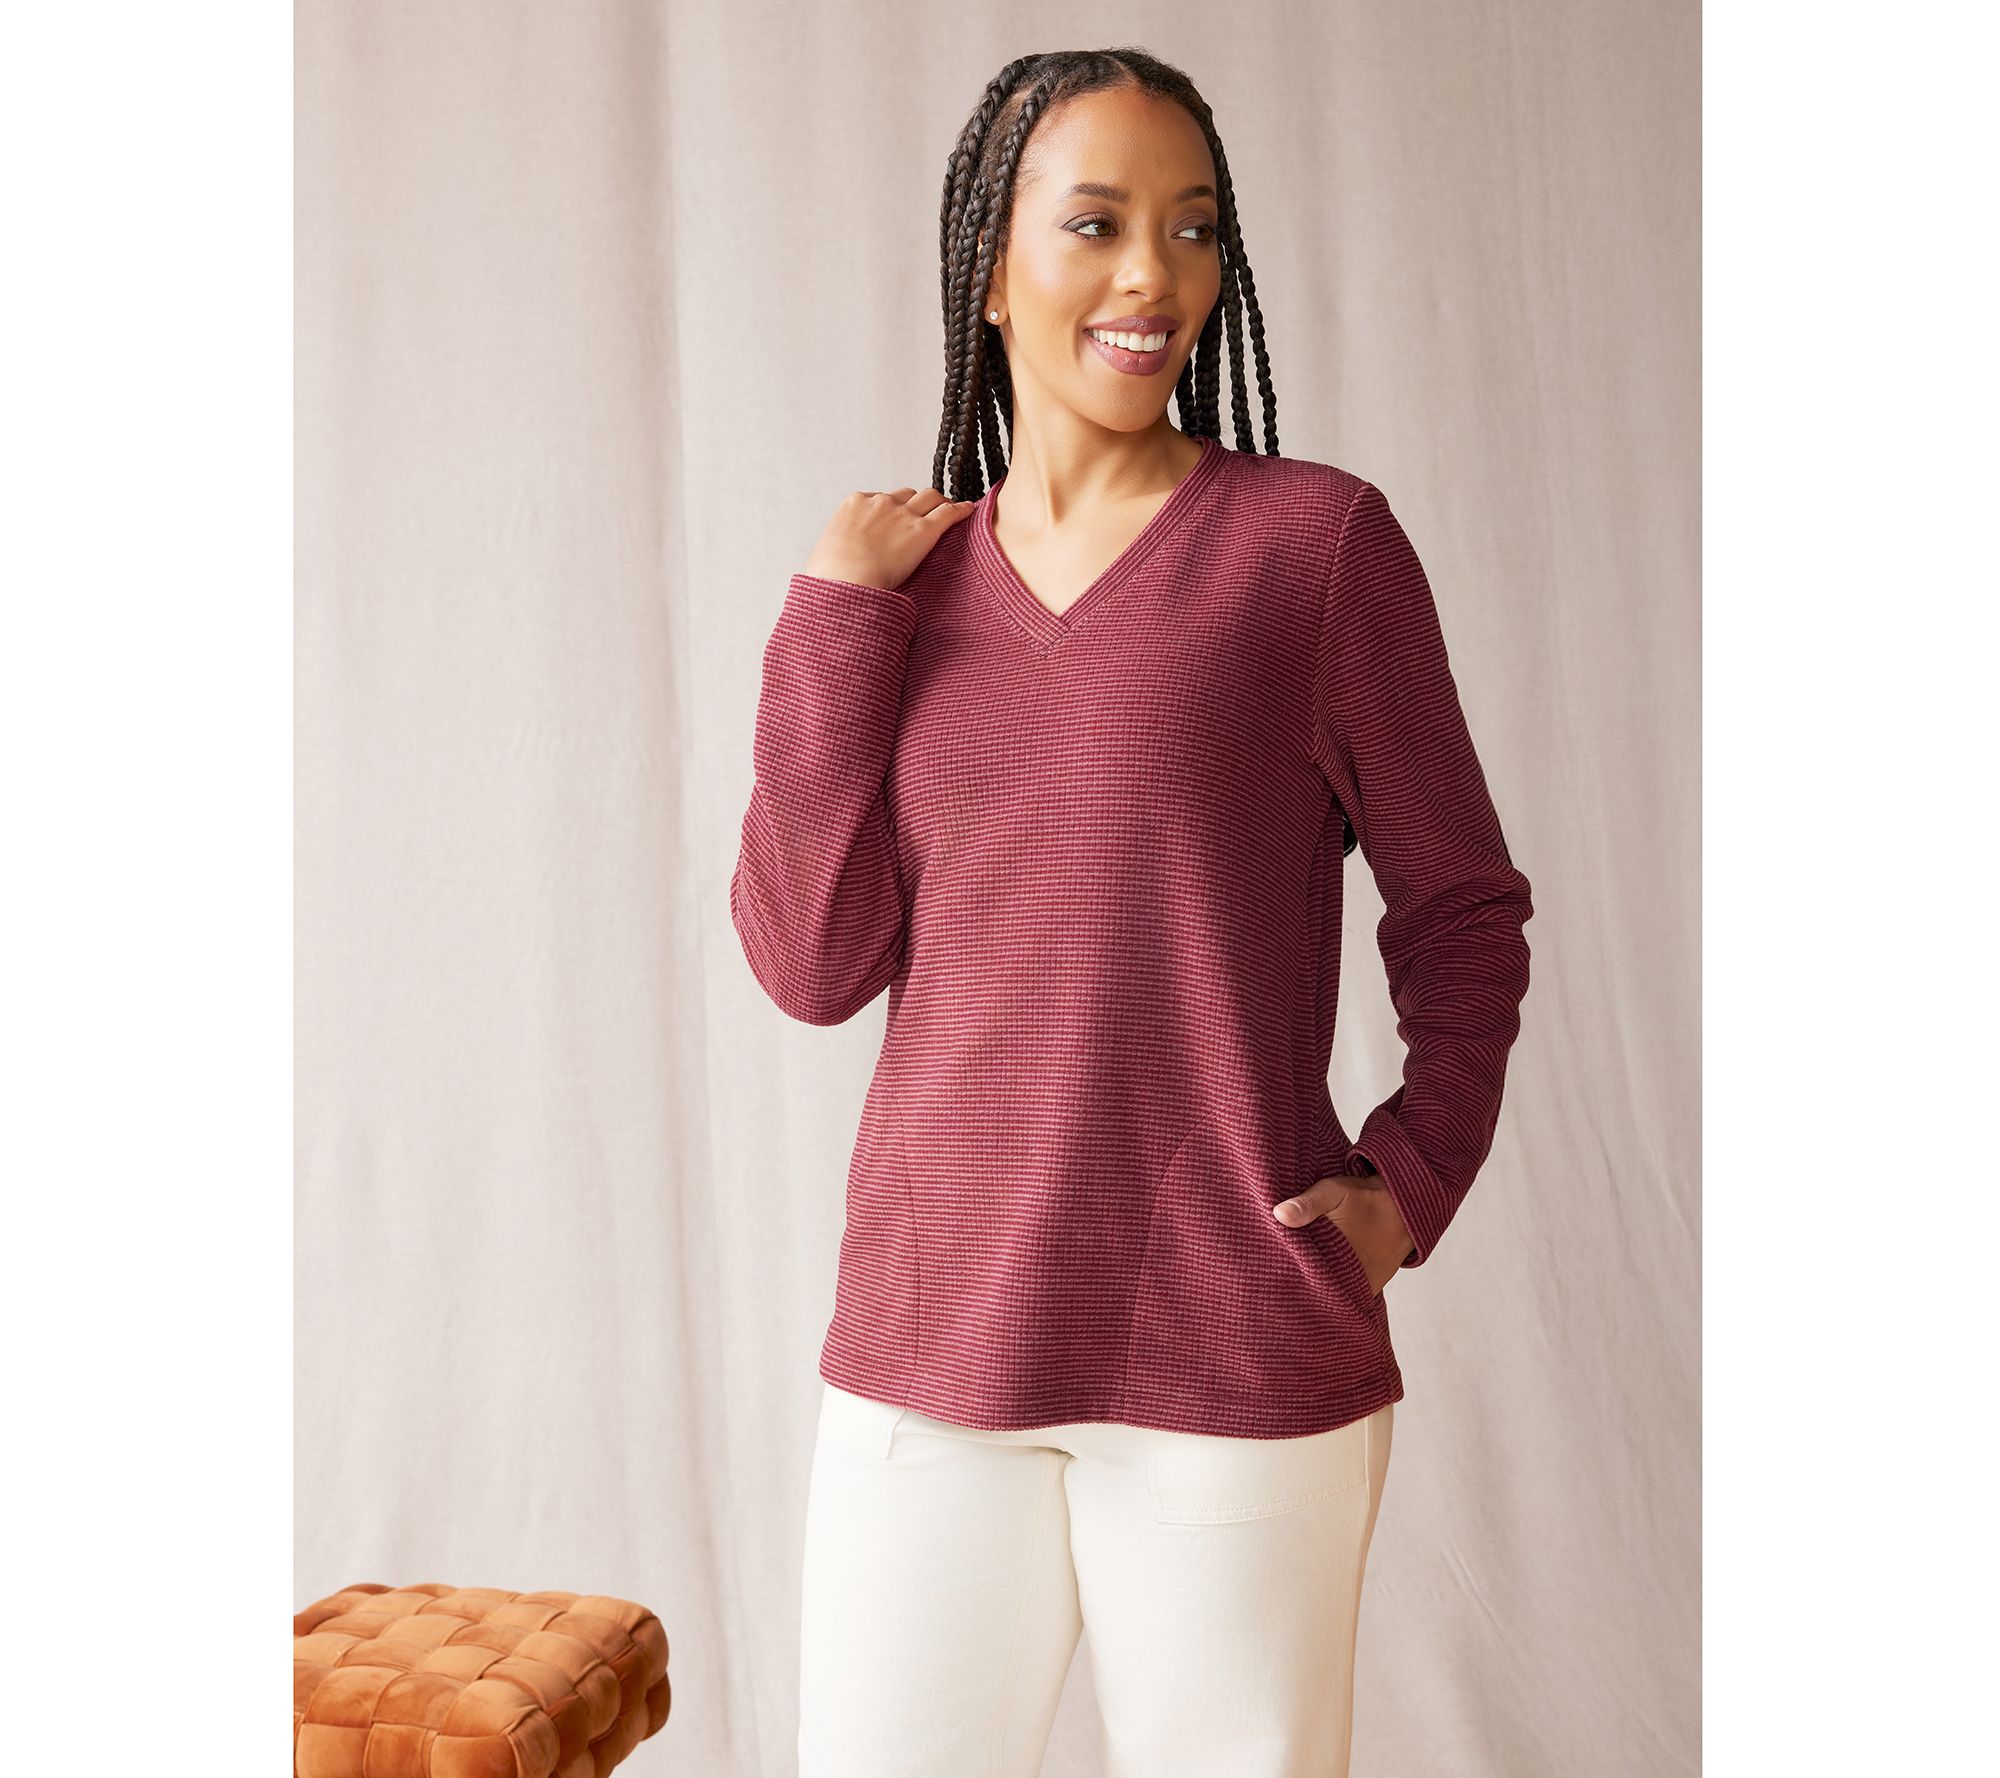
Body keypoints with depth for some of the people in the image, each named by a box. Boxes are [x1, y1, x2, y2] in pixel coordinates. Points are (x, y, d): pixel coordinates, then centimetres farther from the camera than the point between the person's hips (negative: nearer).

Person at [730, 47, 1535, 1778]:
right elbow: (814, 965, -1)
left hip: (1239, 1360, -3)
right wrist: (833, 622, -5)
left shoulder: (1314, 536, -3)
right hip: (928, 1342, 3)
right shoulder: (907, 579, 7)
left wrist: (1409, 1181, -8)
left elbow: (1464, 910, 4)